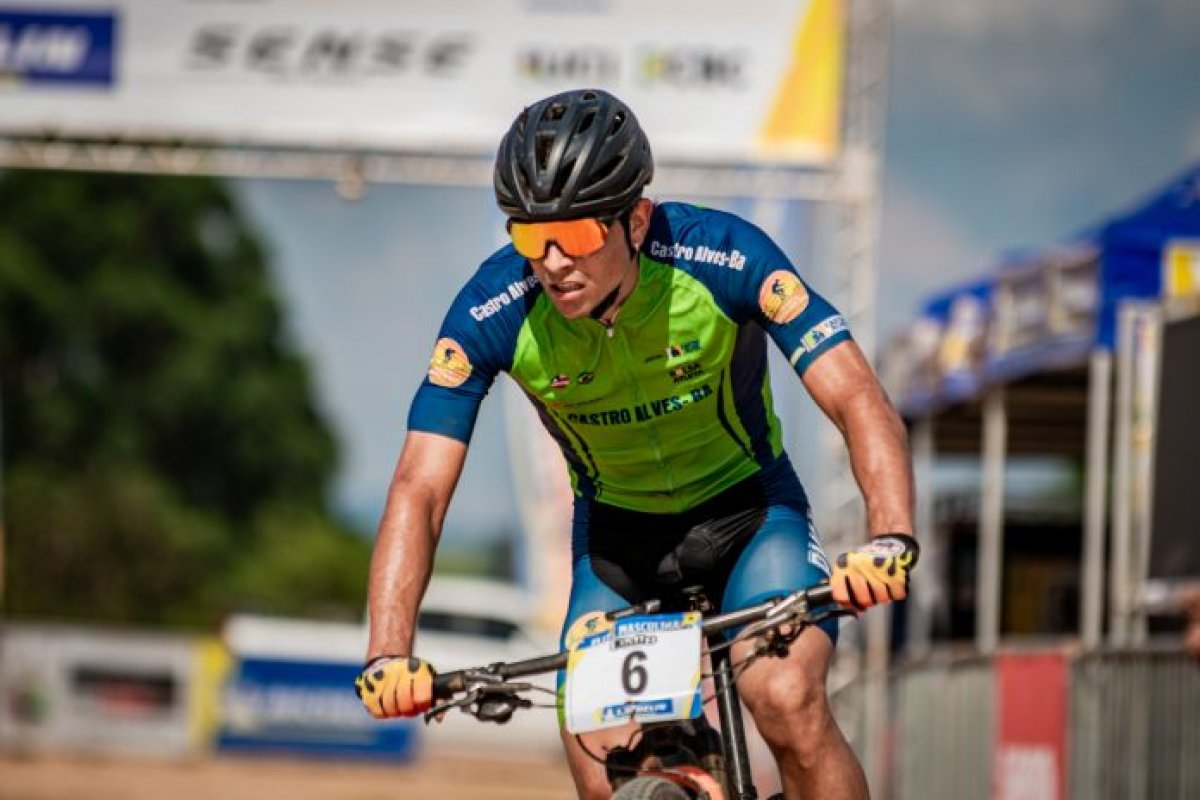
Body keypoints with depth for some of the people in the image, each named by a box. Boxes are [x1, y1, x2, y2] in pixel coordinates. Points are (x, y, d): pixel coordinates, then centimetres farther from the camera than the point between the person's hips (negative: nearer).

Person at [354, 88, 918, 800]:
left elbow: (859, 401, -32)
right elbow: (420, 489, -25)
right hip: (617, 537, 2)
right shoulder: (493, 315, -24)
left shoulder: (724, 257, -28)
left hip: (747, 510, -2)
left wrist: (892, 540, -50)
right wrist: (389, 651, -41)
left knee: (787, 702, -29)